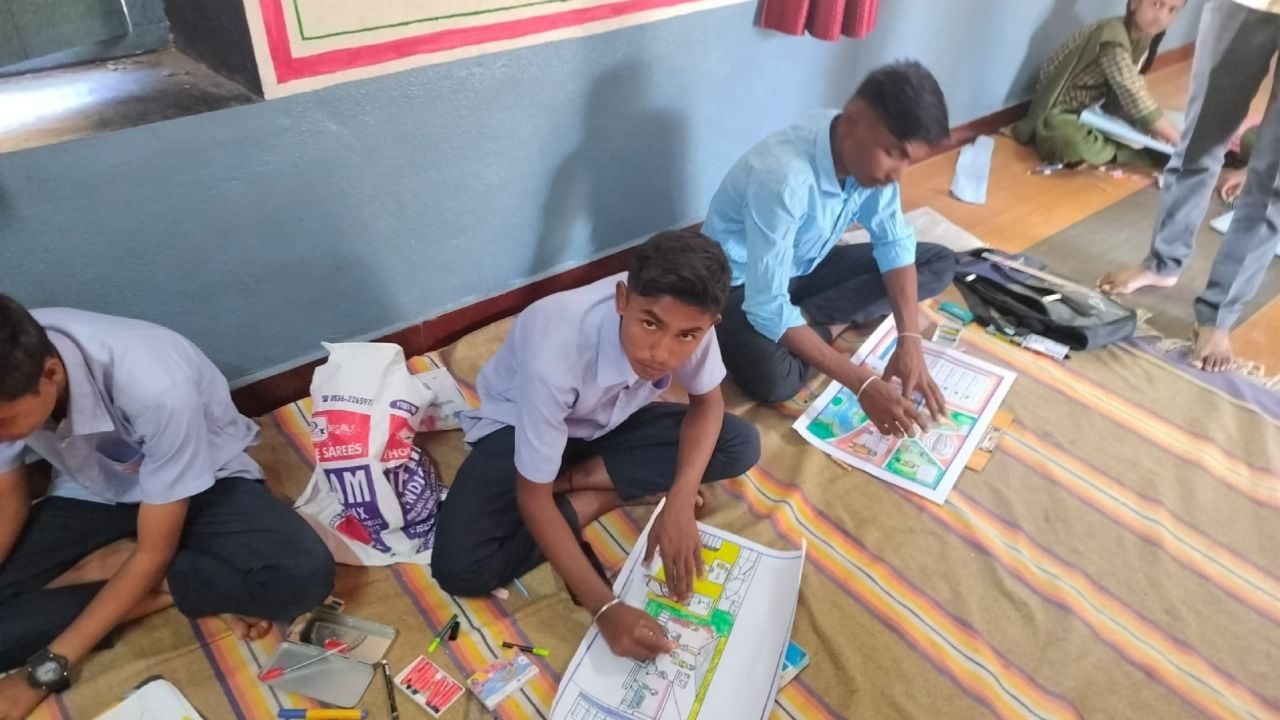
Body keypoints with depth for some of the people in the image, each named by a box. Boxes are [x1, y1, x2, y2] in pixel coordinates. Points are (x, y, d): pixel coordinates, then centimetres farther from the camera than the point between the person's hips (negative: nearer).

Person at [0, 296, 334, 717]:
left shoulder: (156, 387, -37)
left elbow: (154, 551, -23)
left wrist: (43, 672, -21)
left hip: (203, 483, -4)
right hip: (90, 493, 4)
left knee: (302, 573, -32)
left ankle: (108, 571, -11)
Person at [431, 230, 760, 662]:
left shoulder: (686, 319, -28)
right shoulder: (557, 351, -40)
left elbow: (707, 401, -10)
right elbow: (533, 497, -29)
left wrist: (679, 504, -26)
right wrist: (605, 607, -35)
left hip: (606, 421, 4)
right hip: (519, 425, -4)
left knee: (741, 446, -14)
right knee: (458, 570, -24)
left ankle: (576, 477, -6)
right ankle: (588, 503, -4)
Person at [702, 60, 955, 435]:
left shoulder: (871, 156, -14)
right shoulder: (783, 176, -36)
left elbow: (894, 243, -4)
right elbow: (768, 309, -37)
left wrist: (909, 340, -18)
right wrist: (863, 384, -36)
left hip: (804, 267, 8)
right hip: (738, 283, -8)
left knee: (940, 262, 0)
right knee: (774, 379, -37)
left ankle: (810, 322, -9)